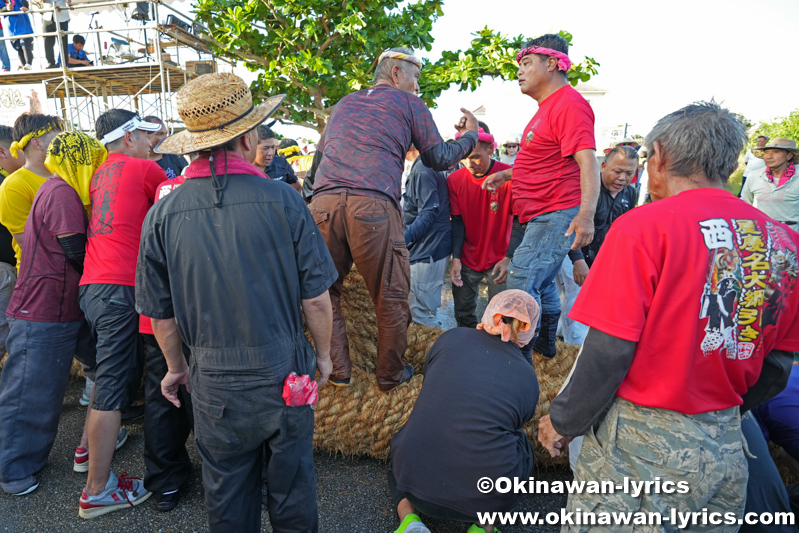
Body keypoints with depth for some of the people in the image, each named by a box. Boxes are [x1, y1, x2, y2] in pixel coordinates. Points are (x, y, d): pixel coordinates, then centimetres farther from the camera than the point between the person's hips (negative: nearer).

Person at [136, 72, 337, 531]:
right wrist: (324, 354, 7)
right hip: (283, 374, -1)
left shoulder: (162, 215, -9)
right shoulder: (282, 201, -15)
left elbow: (161, 313, 0)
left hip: (213, 383, 2)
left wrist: (176, 367, 18)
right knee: (292, 487, 20)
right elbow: (316, 298, -11)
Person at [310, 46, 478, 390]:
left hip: (324, 201, 5)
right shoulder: (408, 103, 15)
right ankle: (390, 375, 19)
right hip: (374, 206, -4)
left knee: (325, 290, 14)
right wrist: (470, 134, 33)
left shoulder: (344, 103, 28)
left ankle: (337, 371, 19)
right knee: (391, 296, 8)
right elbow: (437, 158, 16)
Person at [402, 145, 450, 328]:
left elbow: (428, 213, -24)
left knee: (421, 313, -5)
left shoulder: (422, 169, -15)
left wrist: (403, 238, -28)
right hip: (424, 248, 11)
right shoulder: (430, 165, 17)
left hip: (428, 251, -11)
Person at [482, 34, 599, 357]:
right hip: (540, 215, 11)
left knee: (521, 286, -14)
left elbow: (587, 161, -24)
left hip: (555, 215, -11)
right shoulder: (548, 106, 21)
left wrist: (586, 214, -35)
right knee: (540, 285, 18)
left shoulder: (569, 104, -13)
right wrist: (507, 174, 22)